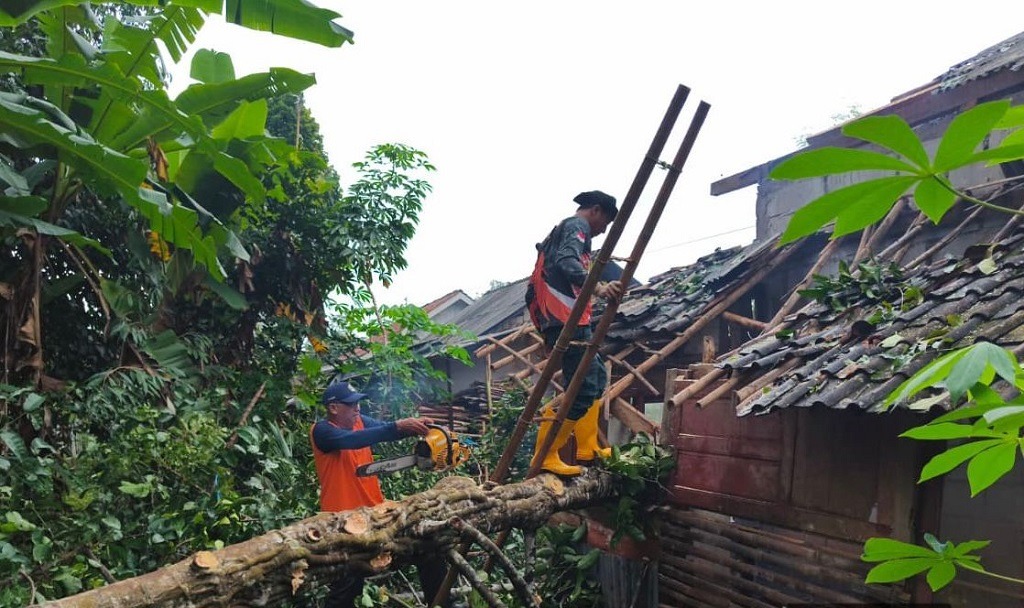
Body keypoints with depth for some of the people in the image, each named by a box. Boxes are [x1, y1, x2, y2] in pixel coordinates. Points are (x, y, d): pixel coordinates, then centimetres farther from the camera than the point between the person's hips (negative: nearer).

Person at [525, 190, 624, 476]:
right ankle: (545, 457, -8)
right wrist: (597, 287, -38)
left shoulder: (562, 228, 28)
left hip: (561, 319, 11)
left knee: (596, 375, 19)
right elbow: (566, 262, -24)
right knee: (583, 388, -11)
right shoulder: (577, 225, -3)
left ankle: (587, 448, 21)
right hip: (566, 319, -11)